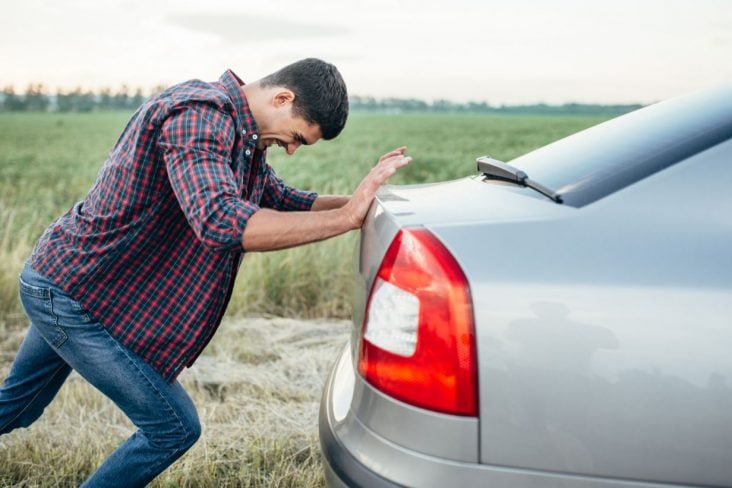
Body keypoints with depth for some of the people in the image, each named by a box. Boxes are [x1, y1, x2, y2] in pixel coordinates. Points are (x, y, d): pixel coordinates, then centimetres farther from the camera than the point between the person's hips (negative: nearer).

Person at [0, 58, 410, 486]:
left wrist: (361, 198, -7)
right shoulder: (199, 115, -26)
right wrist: (347, 217, -37)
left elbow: (286, 201, 7)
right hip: (73, 296, -10)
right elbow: (220, 222, -41)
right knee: (175, 429, -2)